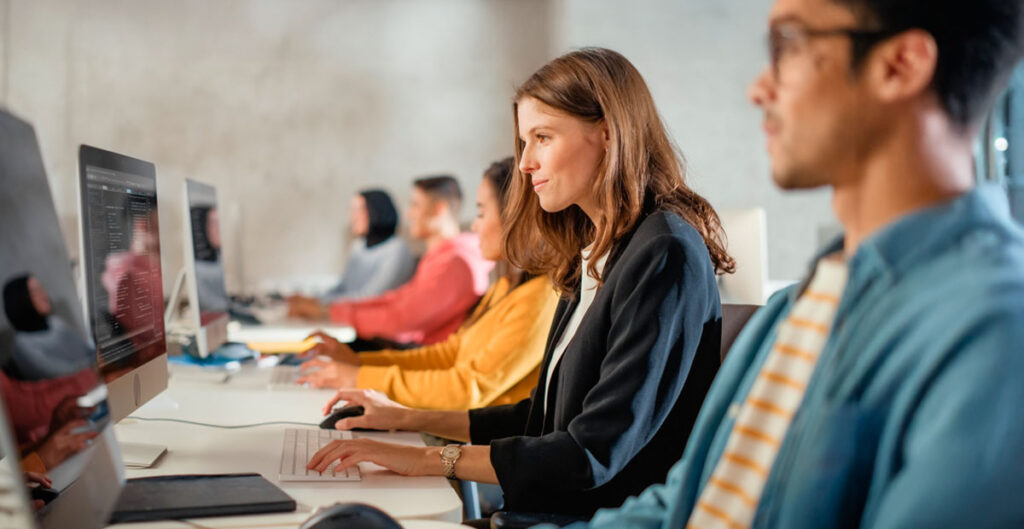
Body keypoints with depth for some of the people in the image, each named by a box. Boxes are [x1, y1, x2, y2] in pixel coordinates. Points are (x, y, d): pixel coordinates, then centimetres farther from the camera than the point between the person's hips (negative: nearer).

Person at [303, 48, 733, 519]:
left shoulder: (665, 256, -16)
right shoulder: (593, 254, 12)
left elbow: (596, 454, -20)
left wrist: (430, 459, -15)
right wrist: (409, 419, 15)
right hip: (561, 511, 8)